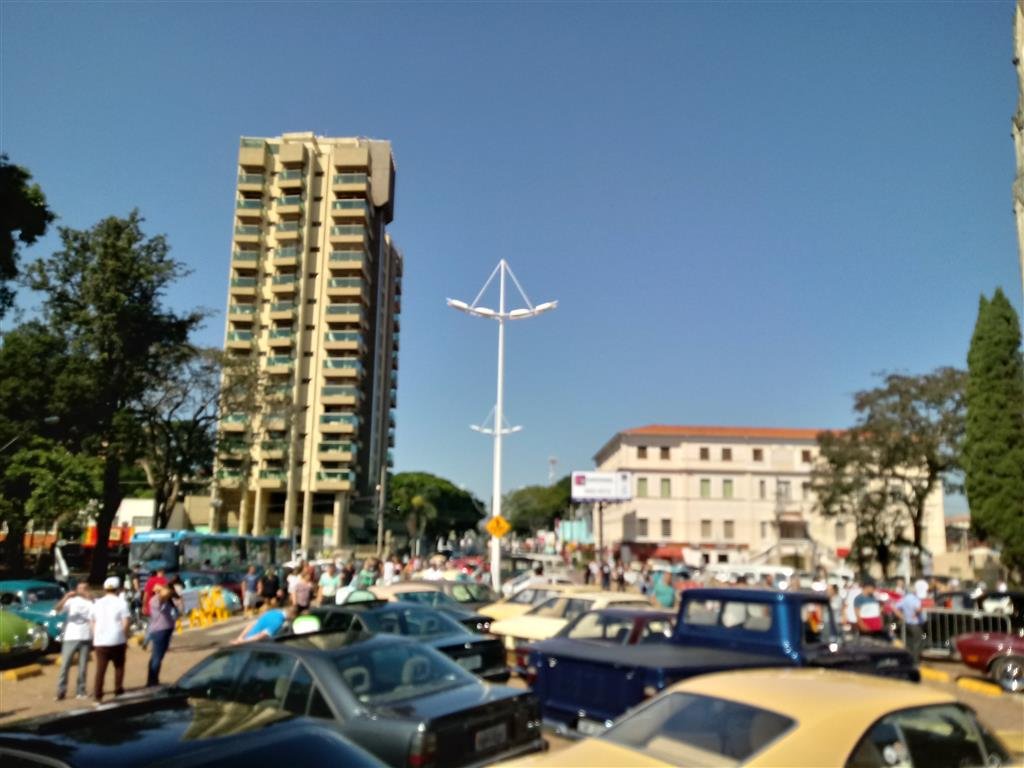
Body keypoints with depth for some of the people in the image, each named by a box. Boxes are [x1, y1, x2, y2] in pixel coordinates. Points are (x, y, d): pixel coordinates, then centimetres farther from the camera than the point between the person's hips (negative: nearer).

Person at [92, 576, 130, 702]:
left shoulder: (97, 603, 11)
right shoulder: (121, 603, -3)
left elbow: (93, 623, 12)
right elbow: (125, 623, -7)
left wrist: (95, 638, 18)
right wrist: (125, 638, 2)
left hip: (100, 641, 3)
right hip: (117, 640, -3)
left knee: (100, 669, 4)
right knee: (119, 666, 13)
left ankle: (97, 695, 0)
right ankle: (118, 691, 13)